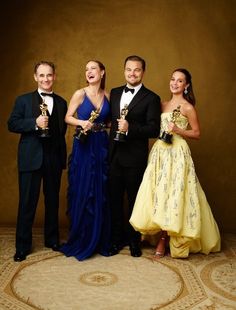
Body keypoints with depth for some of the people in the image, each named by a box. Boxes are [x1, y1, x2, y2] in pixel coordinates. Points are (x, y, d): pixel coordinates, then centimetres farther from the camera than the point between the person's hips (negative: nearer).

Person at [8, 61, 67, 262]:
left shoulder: (61, 103, 11)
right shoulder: (24, 100, 3)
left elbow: (63, 129, 12)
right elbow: (12, 124, -4)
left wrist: (63, 156, 4)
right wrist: (35, 123, -19)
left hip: (54, 158, 3)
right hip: (31, 158, -3)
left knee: (53, 200, 13)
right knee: (27, 202, 1)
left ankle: (52, 240, 28)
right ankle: (22, 246, 13)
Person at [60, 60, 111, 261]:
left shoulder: (107, 95, 9)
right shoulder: (80, 94, -1)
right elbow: (68, 117, 0)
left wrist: (104, 125, -1)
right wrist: (82, 123, -17)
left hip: (102, 146, 3)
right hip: (84, 147, -3)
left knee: (100, 192, 6)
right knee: (82, 192, -1)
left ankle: (99, 239, 19)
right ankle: (81, 240, 13)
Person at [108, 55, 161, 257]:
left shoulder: (151, 98, -4)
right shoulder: (114, 93, 12)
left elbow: (154, 130, -11)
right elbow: (110, 119, 15)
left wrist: (130, 128, -23)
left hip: (135, 157, -4)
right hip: (114, 155, 4)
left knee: (134, 199, 8)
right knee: (114, 199, 11)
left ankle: (134, 240, 24)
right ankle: (117, 238, 26)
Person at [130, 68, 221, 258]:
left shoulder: (187, 107, -2)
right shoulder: (163, 105, 15)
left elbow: (197, 134, -2)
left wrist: (178, 130, -14)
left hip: (177, 153, -6)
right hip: (160, 152, 6)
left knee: (173, 193, -6)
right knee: (158, 193, 3)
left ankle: (164, 240, 4)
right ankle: (164, 237, 15)